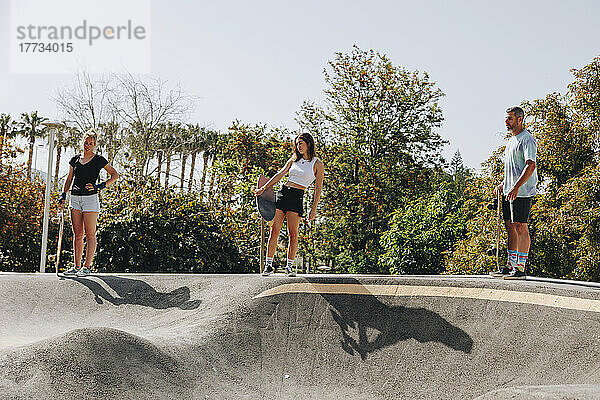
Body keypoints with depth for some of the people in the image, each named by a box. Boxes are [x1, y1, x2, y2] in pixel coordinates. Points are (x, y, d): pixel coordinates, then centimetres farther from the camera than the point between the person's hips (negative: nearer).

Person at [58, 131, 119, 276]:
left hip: (90, 199, -5)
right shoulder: (75, 160, 13)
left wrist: (100, 186, -11)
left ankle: (87, 266, -2)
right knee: (77, 234, 7)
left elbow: (115, 175, 0)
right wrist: (63, 194, 8)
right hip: (75, 199, 5)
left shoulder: (99, 160, 0)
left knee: (90, 234, -4)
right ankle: (76, 266, 11)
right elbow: (69, 179, 21)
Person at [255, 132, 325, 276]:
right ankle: (268, 265, 1)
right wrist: (263, 188, 11)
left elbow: (318, 188, 1)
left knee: (293, 234, -9)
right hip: (282, 193, 4)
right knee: (274, 231, -2)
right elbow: (279, 175, 17)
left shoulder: (317, 164, 3)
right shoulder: (293, 160, 17)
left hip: (297, 197, -4)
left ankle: (290, 266, 1)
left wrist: (314, 209, -5)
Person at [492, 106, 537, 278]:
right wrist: (503, 184, 18)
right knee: (510, 227, 10)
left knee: (520, 227, -9)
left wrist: (516, 187, -27)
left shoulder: (527, 140, -10)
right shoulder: (512, 140, 20)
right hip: (510, 191, 10)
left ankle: (521, 267, -6)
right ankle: (510, 265, 16)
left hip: (522, 192, -10)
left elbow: (530, 166, -21)